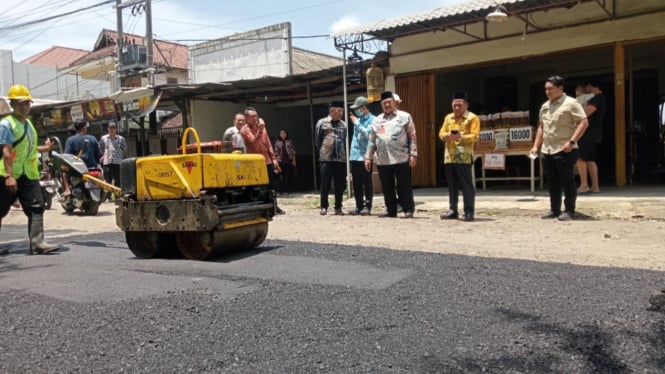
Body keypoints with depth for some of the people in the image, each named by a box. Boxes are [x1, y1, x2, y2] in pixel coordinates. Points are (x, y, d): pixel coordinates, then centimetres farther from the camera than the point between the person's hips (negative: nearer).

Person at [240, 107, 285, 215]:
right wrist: (260, 129, -32)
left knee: (273, 185, 13)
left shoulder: (261, 127, 11)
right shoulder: (245, 130, -8)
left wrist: (273, 158, 9)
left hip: (267, 161, 6)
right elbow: (255, 143, -23)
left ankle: (274, 206, 26)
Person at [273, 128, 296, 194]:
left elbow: (293, 152, 5)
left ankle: (288, 189, 10)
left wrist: (294, 160, 0)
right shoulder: (277, 142, 7)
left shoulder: (290, 142, 7)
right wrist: (276, 160, -1)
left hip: (289, 161, 0)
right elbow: (276, 152, 5)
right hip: (280, 161, 0)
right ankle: (282, 190, 4)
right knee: (282, 177, -1)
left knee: (289, 176, 0)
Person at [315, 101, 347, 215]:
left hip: (341, 159, 3)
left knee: (339, 185, 5)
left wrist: (344, 154, 7)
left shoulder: (343, 125, 10)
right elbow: (317, 140, 5)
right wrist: (322, 152, 7)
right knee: (325, 185, 1)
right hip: (326, 159, -3)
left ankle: (338, 207, 13)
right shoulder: (322, 123, 1)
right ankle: (324, 207, 12)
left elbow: (345, 141, 14)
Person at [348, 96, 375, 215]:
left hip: (364, 157, -7)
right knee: (356, 184, 9)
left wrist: (356, 123, -13)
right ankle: (359, 206, 16)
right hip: (354, 156, 7)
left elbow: (368, 134, -20)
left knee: (367, 183, -1)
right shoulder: (358, 120, 18)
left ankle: (367, 206, 4)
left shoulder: (372, 120, -6)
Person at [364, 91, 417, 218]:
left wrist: (413, 154, -7)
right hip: (382, 160, 4)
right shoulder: (377, 120, 16)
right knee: (387, 187, 9)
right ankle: (391, 210, 19)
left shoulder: (404, 116, 4)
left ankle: (408, 210, 8)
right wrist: (368, 156, 10)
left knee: (404, 186, 0)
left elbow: (412, 137, 0)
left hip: (401, 159, -4)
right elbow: (372, 140, 16)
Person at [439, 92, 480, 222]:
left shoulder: (472, 118, -1)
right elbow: (441, 133, 13)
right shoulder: (448, 117, 17)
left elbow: (475, 136, -9)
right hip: (449, 156, 6)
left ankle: (469, 212, 1)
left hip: (464, 157, -6)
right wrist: (447, 136, -10)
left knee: (467, 185, -4)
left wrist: (460, 137, -23)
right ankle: (453, 211, 18)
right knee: (452, 185, 10)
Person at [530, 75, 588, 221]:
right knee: (553, 182, 12)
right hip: (547, 150, 7)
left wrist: (572, 141, -20)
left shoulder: (570, 103, -7)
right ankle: (554, 209, 21)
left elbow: (584, 123, -13)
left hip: (564, 150, -7)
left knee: (567, 181, -1)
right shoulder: (545, 106, 15)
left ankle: (569, 211, 7)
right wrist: (536, 146, 14)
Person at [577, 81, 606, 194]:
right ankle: (595, 186, 11)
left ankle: (584, 185, -13)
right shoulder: (600, 98, 19)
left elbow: (586, 113, -21)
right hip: (594, 134, 10)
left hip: (589, 134, -10)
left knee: (580, 158, -10)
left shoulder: (597, 98, -13)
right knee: (590, 159, 11)